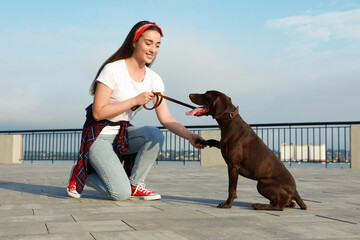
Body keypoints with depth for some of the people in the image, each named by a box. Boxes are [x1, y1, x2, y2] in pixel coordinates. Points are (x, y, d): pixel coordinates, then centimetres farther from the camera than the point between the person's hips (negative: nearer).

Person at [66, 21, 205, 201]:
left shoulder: (154, 79, 0)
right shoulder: (113, 70, -17)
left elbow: (165, 117, -6)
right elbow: (98, 112, -20)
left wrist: (189, 136, -22)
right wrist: (135, 101, -25)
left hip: (123, 134, 6)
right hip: (99, 135, -6)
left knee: (155, 135, -26)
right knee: (120, 193, -20)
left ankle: (135, 184, -5)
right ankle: (81, 175, 9)